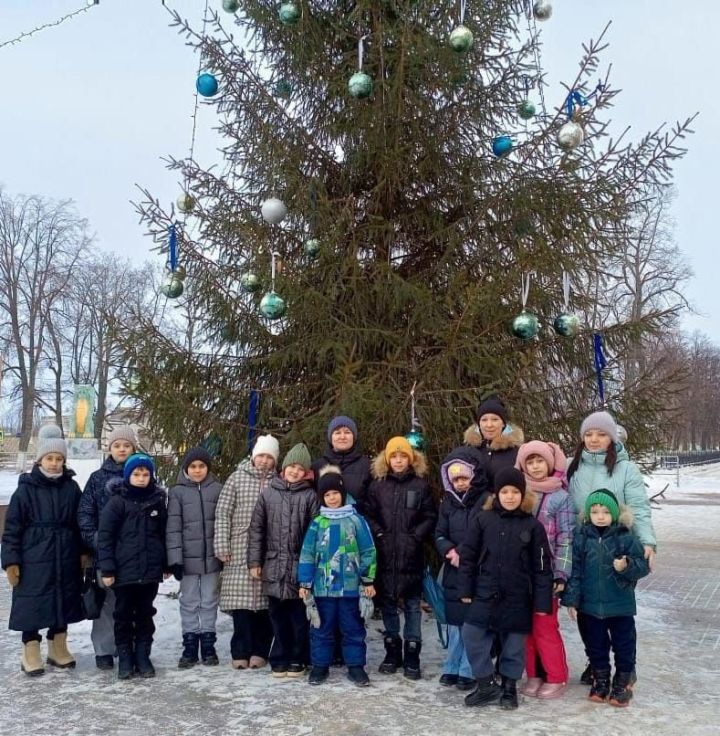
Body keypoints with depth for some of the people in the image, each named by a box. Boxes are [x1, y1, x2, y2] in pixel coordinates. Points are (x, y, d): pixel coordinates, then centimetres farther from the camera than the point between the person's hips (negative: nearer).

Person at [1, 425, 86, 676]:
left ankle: (58, 649, 27)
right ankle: (30, 653, 15)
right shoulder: (26, 488, -6)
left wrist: (83, 553, 8)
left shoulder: (71, 488, 3)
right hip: (34, 560, -3)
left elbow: (80, 523, 10)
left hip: (66, 559, 3)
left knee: (63, 603, 12)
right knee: (33, 605, 2)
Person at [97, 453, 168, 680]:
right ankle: (125, 659, 18)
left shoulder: (157, 500, 6)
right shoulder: (117, 501, -5)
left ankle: (143, 657, 20)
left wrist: (166, 564, 10)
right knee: (124, 615, 7)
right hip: (124, 570, -3)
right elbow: (105, 536, -7)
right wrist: (107, 568, -11)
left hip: (151, 570, 3)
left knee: (146, 615, 11)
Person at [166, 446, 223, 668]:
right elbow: (173, 527, -4)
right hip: (188, 558, 0)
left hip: (212, 557, 1)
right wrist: (174, 558, -10)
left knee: (209, 602, 10)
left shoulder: (218, 489, 1)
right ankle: (190, 646, 18)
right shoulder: (177, 492, -1)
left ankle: (208, 645, 21)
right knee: (189, 603, 8)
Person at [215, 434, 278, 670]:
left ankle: (259, 651, 15)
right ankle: (241, 651, 8)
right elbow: (222, 514, 2)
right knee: (241, 599, -2)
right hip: (239, 551, -1)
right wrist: (222, 546, -5)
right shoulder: (237, 478, 4)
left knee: (264, 601, 3)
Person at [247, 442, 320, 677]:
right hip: (274, 564, 2)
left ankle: (297, 660, 18)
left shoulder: (310, 496, 1)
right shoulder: (268, 493, 6)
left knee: (299, 615, 5)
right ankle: (279, 660, 20)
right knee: (277, 615, 9)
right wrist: (254, 561, 2)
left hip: (300, 566, -2)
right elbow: (256, 529, 6)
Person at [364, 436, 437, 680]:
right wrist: (379, 534, -6)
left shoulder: (420, 484, 2)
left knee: (412, 606, 3)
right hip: (384, 556, 2)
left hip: (411, 556, -2)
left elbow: (430, 517, 1)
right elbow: (368, 514, 7)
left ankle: (412, 657, 10)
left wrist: (416, 536, -9)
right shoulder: (377, 485, 7)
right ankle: (392, 652, 22)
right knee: (388, 604, 10)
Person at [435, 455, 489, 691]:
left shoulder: (486, 500, -7)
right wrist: (450, 551, -10)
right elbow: (440, 534, 10)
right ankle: (452, 668, 21)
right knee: (454, 622, 11)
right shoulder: (448, 502, 10)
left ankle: (468, 671, 8)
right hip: (453, 572, 5)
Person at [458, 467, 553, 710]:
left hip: (518, 598, -1)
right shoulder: (482, 520, -1)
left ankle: (509, 688, 26)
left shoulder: (532, 525, -4)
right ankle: (487, 685, 12)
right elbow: (468, 556, 2)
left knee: (514, 643, 8)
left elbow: (542, 566, -2)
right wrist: (466, 590, 0)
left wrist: (542, 601, -4)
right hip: (485, 594, 1)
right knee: (472, 636, -3)